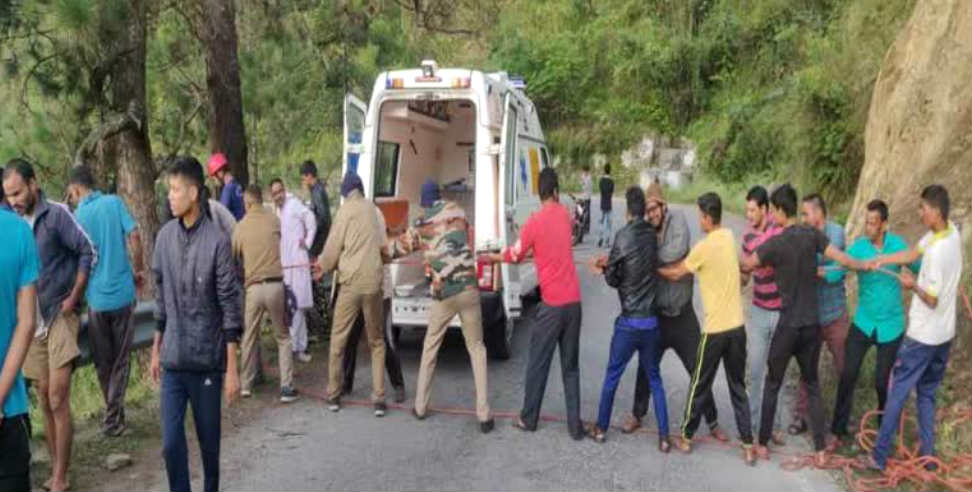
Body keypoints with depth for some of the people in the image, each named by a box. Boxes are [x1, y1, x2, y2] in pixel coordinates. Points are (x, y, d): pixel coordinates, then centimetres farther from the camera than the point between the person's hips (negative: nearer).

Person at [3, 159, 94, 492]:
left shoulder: (56, 214, -11)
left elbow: (87, 252, -11)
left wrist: (73, 298, -10)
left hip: (59, 317, -6)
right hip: (31, 321, 6)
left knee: (58, 400, -6)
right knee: (44, 401, 12)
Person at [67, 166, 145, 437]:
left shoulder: (77, 216, -2)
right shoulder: (115, 203, -2)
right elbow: (134, 236, -10)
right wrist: (139, 270, 4)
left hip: (96, 297, 0)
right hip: (123, 293, 0)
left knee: (102, 362, 15)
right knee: (120, 360, 9)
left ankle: (114, 411, 25)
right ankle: (113, 418, 8)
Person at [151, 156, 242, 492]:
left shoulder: (217, 241, -12)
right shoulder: (165, 237, 3)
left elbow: (230, 307, -10)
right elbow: (161, 297, 12)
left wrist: (232, 369, -9)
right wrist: (156, 350, 15)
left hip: (208, 360, -3)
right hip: (172, 361, 3)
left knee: (209, 440, 11)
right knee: (171, 443, 2)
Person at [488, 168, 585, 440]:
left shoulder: (535, 221, -9)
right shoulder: (565, 214, 6)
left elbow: (515, 255, 5)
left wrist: (494, 257, 22)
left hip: (551, 304, -4)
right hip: (574, 302, 4)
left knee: (537, 364, 10)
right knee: (570, 366, 11)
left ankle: (528, 419, 21)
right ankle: (575, 425, 13)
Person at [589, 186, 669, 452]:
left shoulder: (624, 236, -14)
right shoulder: (652, 235, 3)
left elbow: (613, 280, -6)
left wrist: (606, 268, 14)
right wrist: (610, 263, 17)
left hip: (628, 323, -4)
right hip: (651, 322, 4)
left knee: (611, 377, 12)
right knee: (654, 379, 15)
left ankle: (601, 428, 25)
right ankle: (664, 437, 15)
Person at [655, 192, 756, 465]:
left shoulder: (704, 247, -15)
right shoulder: (729, 237, 5)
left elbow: (676, 274, -1)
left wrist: (654, 268, 14)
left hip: (715, 329, -6)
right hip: (737, 326, 6)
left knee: (700, 385, 9)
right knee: (738, 387, 13)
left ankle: (686, 437, 23)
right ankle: (748, 445, 14)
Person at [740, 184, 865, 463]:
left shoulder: (774, 244, -13)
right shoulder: (813, 235, -3)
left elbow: (745, 266, 0)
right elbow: (842, 259, 1)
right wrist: (866, 266, 18)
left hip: (789, 325, -4)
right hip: (812, 323, 4)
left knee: (772, 385, 10)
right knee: (812, 385, 15)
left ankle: (763, 445, 16)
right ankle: (820, 449, 15)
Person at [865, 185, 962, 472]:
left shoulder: (937, 251, -27)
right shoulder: (952, 232, -2)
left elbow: (932, 299, -23)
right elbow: (912, 254, 5)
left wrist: (914, 286, -11)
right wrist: (878, 261, -2)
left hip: (923, 335, -8)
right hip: (944, 334, 8)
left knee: (897, 393, 3)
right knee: (927, 394, 19)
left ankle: (880, 456, 11)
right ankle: (927, 456, 25)